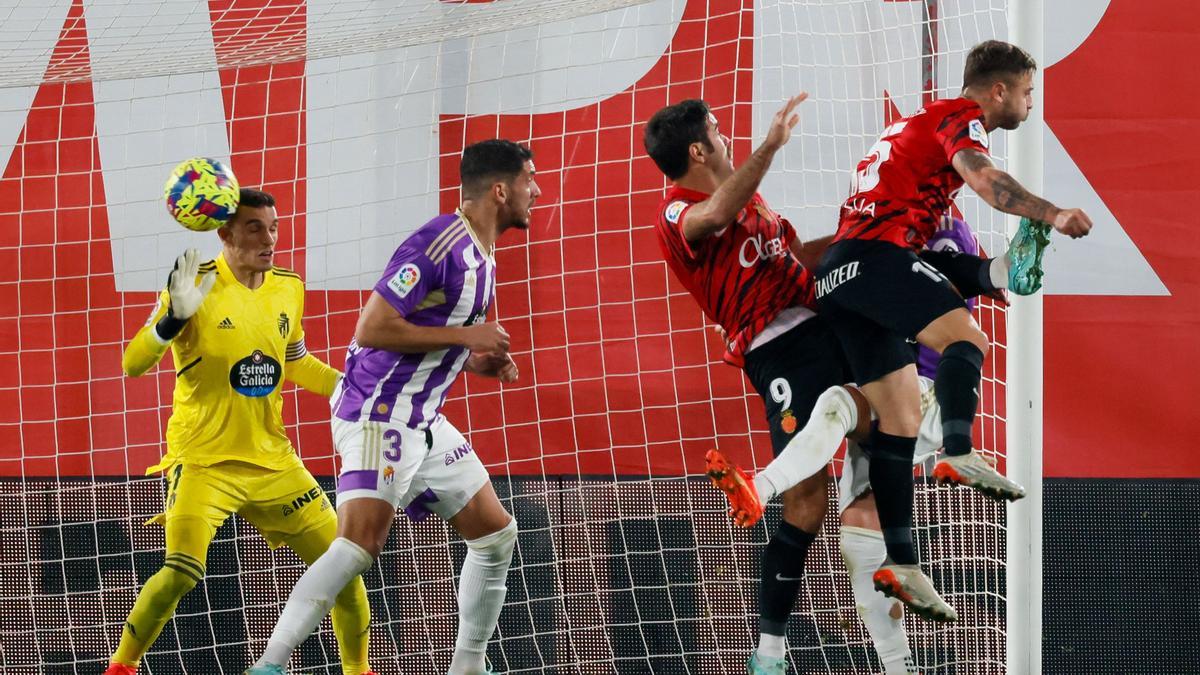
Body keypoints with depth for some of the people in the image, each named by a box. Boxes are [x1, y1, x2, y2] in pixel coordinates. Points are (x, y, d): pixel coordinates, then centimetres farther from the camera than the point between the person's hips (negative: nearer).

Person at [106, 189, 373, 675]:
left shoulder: (288, 288, 6)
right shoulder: (198, 286, -12)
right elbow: (132, 364, -18)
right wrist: (174, 316, -33)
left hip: (273, 460, 6)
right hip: (204, 459, -5)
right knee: (183, 571, -24)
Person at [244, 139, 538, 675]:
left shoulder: (479, 254, 12)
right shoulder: (440, 245, -19)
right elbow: (371, 330, -23)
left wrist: (479, 361, 6)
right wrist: (466, 335, -18)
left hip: (423, 420, 10)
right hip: (379, 415, -10)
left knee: (496, 535, 13)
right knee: (361, 543, -22)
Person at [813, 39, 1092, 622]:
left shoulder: (926, 121, 30)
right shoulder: (960, 117, 0)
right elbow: (981, 177, -20)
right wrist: (1052, 215, -27)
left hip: (837, 272, 9)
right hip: (878, 252, -9)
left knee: (900, 416, 4)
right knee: (964, 337, -23)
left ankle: (900, 563, -1)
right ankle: (959, 454, -46)